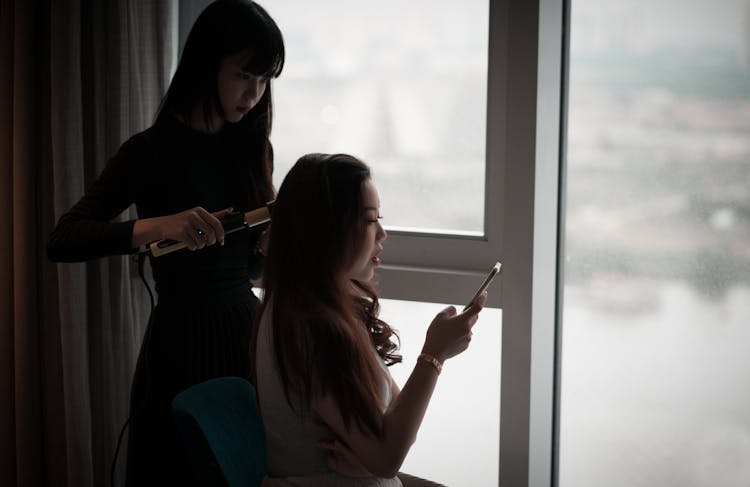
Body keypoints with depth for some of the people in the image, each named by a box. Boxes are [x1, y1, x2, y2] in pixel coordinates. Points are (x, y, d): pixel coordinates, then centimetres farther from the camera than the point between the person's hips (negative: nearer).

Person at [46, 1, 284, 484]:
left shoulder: (254, 148, 5)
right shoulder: (152, 151, -11)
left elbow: (249, 266, 12)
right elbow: (62, 240, -20)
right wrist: (157, 225, -33)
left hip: (247, 328, 5)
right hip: (181, 339, -5)